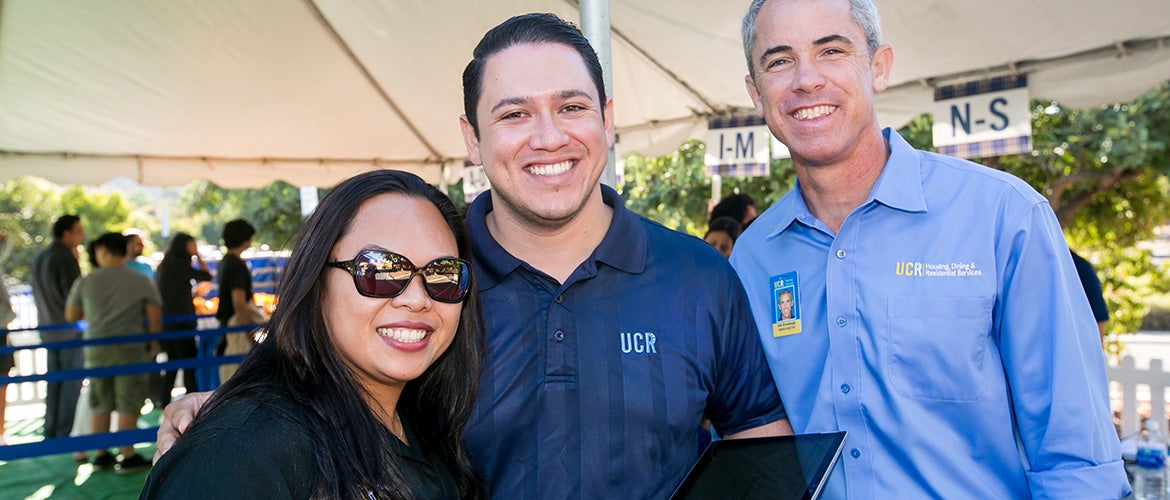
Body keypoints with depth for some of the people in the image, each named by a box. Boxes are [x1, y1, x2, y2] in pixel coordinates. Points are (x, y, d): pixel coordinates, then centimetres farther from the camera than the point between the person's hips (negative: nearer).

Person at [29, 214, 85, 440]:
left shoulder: (38, 258, 10)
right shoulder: (66, 258, -16)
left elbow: (35, 290, 18)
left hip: (48, 331, 8)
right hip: (69, 332, -8)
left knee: (53, 383, 14)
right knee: (71, 384, -1)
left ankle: (50, 433, 19)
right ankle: (64, 434, 1)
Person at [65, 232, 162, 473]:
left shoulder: (85, 281, 1)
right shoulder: (141, 281, -4)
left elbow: (71, 316, 9)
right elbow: (155, 317, -6)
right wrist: (153, 342, 8)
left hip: (96, 349, 3)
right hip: (130, 347, -3)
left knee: (100, 404, 14)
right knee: (128, 405, 2)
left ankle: (100, 455, 21)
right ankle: (127, 457, 5)